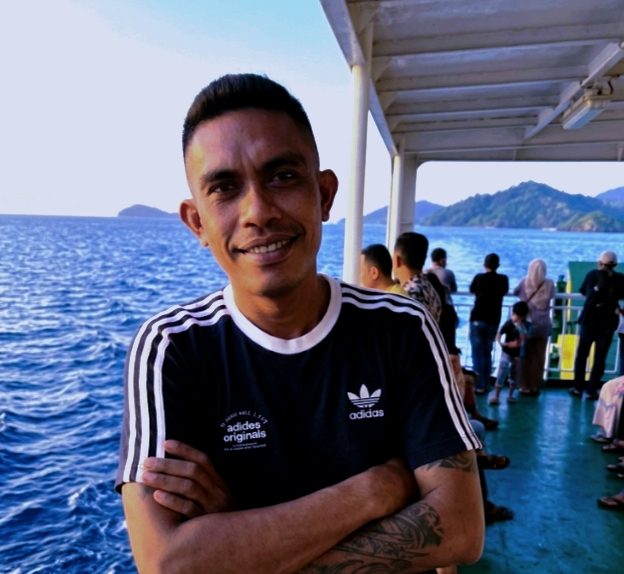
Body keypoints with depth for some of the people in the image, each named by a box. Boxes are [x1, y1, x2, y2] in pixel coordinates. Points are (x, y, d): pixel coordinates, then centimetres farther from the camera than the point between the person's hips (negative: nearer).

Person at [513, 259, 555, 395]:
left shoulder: (524, 282, -7)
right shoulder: (549, 284, -6)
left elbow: (515, 292, 12)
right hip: (543, 325, 1)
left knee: (525, 356, 9)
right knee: (539, 357, 9)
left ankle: (524, 386, 14)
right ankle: (535, 386, 15)